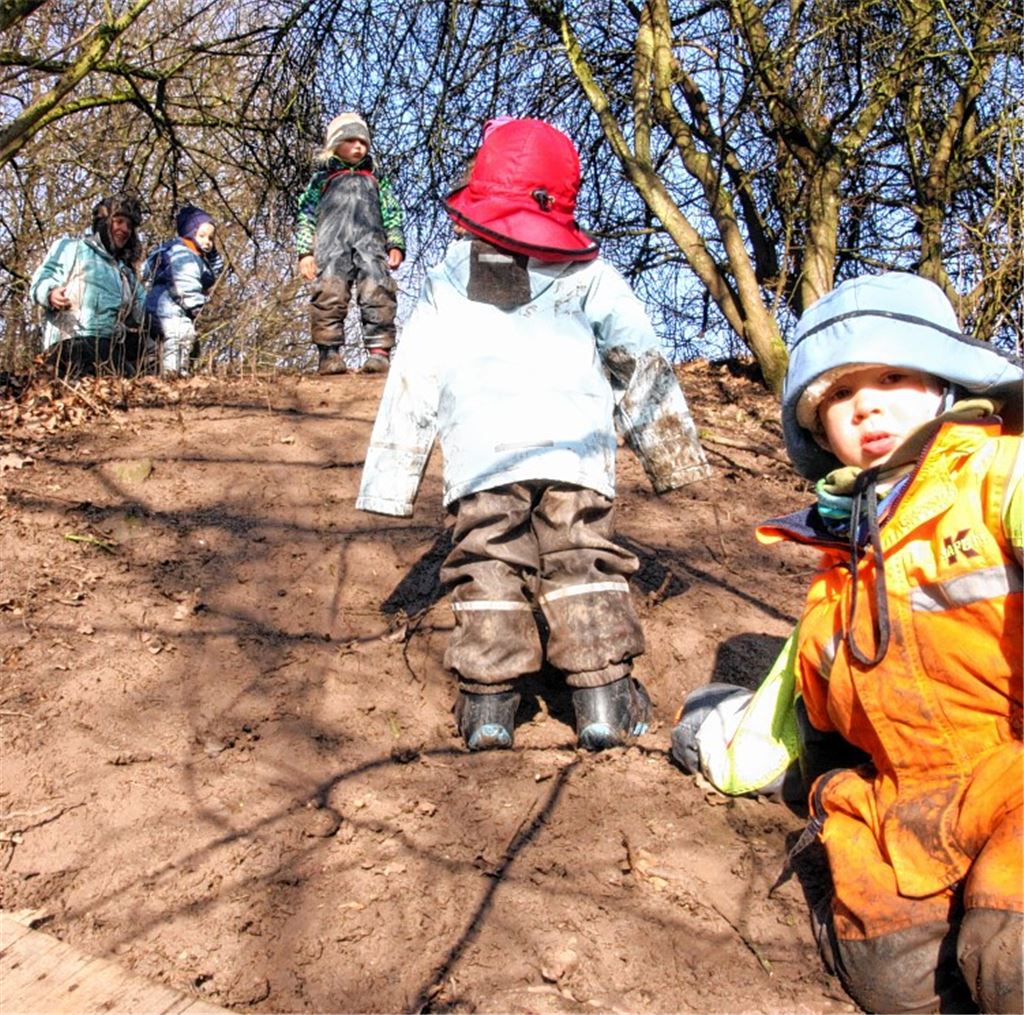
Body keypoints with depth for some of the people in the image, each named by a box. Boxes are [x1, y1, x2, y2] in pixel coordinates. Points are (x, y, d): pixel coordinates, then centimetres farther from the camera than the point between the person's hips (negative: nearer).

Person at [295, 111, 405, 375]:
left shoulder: (377, 180, 32)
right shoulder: (321, 180, 26)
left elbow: (392, 216, 23)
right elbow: (306, 217, 17)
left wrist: (396, 245, 6)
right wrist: (305, 252, 3)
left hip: (372, 244, 1)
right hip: (331, 245, -1)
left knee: (377, 295, -17)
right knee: (329, 296, -16)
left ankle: (379, 353, -22)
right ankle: (329, 354, -18)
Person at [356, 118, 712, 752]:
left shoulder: (447, 285, 13)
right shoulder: (588, 275, 11)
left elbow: (412, 387, 12)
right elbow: (642, 366, 15)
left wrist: (389, 484, 15)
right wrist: (673, 453, 24)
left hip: (481, 460, 0)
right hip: (573, 453, 0)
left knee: (489, 570, 8)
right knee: (583, 565, 6)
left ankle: (488, 701, 4)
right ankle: (605, 700, 2)